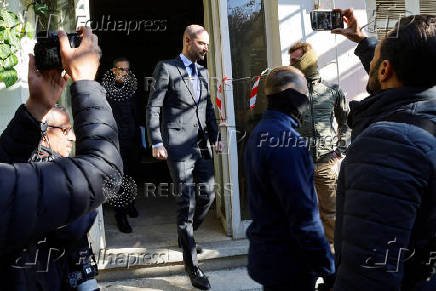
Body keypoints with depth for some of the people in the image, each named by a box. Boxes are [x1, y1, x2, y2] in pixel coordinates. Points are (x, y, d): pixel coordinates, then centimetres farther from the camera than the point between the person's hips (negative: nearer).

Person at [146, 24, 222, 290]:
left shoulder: (203, 72, 17)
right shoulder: (166, 68, -2)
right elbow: (153, 107, -5)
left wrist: (215, 137, 13)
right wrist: (157, 143, -11)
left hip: (202, 143, 7)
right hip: (178, 144, -6)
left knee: (208, 194, 7)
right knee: (187, 202, -5)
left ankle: (186, 233, 36)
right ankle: (192, 266, 5)